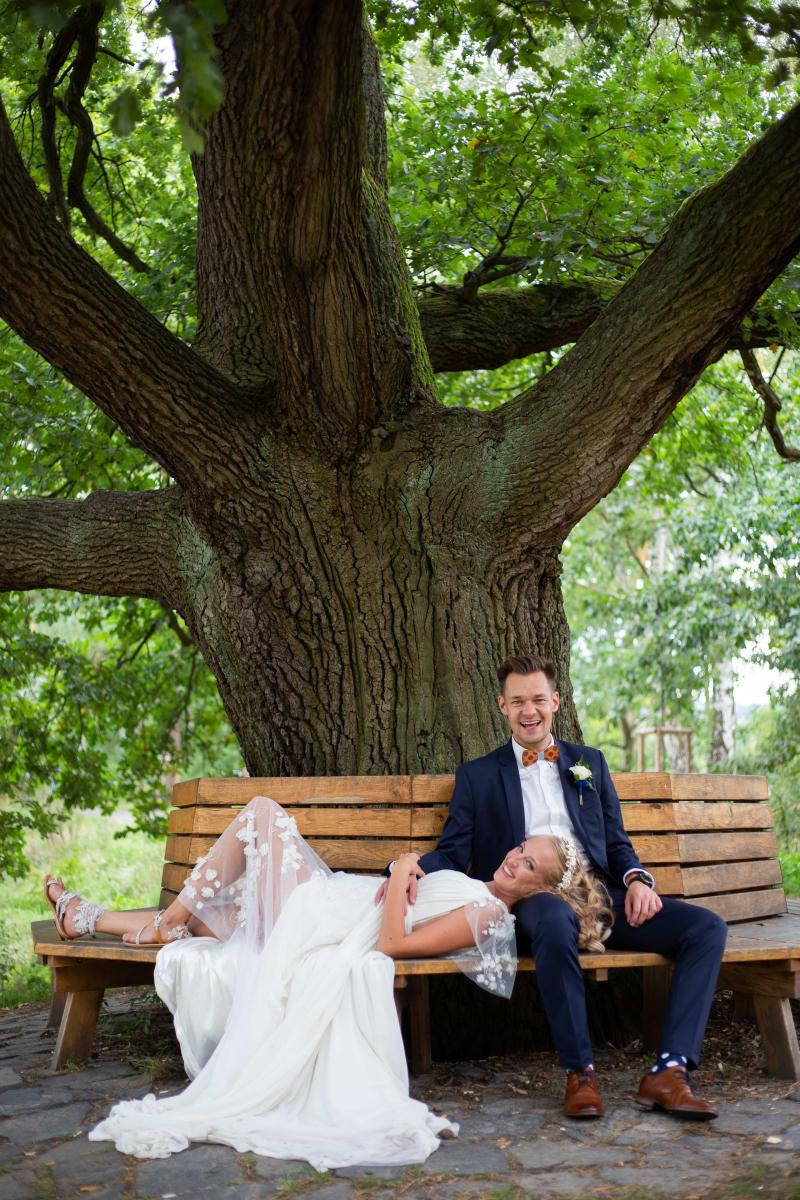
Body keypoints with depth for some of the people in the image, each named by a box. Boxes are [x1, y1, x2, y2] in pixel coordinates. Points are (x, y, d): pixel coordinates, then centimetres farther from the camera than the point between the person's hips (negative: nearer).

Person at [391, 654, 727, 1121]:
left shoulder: (590, 763, 23)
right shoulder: (477, 775, 16)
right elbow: (453, 854, 9)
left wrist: (636, 879, -2)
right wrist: (413, 870, -15)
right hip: (530, 898, -4)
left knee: (707, 927, -19)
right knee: (556, 920, -41)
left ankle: (670, 1072, -24)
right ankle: (580, 1072, -28)